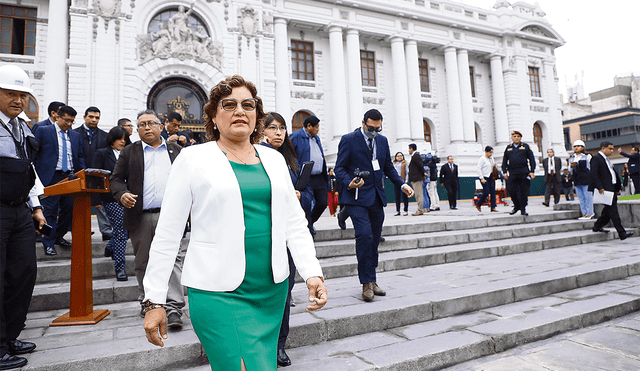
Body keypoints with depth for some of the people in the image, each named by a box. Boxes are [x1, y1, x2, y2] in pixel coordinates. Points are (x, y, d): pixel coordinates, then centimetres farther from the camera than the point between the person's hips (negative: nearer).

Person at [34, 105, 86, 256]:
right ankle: (48, 243, 7)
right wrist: (37, 175, -6)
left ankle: (59, 236, 25)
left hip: (70, 177, 4)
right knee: (50, 211, -2)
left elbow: (80, 157, 16)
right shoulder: (43, 131, 3)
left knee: (69, 208, 6)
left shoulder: (76, 136, 15)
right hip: (51, 177, -4)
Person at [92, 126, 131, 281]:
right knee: (120, 230, -7)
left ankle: (110, 248, 34)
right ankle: (119, 267, 4)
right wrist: (96, 200, -6)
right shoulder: (102, 154, 3)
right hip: (110, 198, -4)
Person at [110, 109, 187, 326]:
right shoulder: (129, 152, 14)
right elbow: (116, 178, 9)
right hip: (140, 217, 2)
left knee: (172, 259, -9)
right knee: (143, 263, 11)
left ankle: (173, 308, -7)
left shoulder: (176, 150, 15)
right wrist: (121, 194, -13)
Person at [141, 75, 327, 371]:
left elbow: (295, 224, 7)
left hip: (273, 291, 5)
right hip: (219, 293, -4)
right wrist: (154, 301, -4)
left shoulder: (274, 159, 9)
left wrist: (313, 273, -5)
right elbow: (167, 234, -3)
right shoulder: (193, 159, -3)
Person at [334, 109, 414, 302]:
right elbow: (339, 168, -6)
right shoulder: (349, 139, -3)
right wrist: (349, 183, -25)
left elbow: (388, 167, 20)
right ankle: (366, 283, -4)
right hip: (357, 197, -6)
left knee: (374, 240, 9)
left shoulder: (382, 141, 14)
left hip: (376, 197, 6)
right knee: (364, 235, -17)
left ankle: (371, 281, 21)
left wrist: (402, 184, 6)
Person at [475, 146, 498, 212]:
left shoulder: (491, 158, 14)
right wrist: (482, 178, -16)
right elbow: (479, 169, -12)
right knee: (486, 192, -12)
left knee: (493, 192, 2)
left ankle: (493, 207, 5)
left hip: (491, 177, 7)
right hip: (485, 177, -7)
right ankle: (478, 205, 6)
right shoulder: (482, 159, -8)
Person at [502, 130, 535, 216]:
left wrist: (532, 171, -4)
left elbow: (532, 159, 5)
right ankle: (517, 206, 17)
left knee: (524, 191, -1)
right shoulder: (508, 148, 13)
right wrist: (505, 172, 2)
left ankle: (523, 209, 9)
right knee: (511, 190, -5)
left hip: (524, 173, -1)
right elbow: (504, 161, 14)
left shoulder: (526, 146, 9)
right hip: (512, 173, 2)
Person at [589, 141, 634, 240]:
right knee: (613, 211, -9)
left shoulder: (606, 159, 20)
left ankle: (597, 226, 25)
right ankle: (621, 233, -9)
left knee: (608, 210, 13)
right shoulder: (596, 158, -10)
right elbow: (594, 174, -17)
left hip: (612, 188, 10)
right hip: (605, 189, -10)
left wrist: (617, 188, 18)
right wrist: (600, 188, -23)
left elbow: (611, 173, 23)